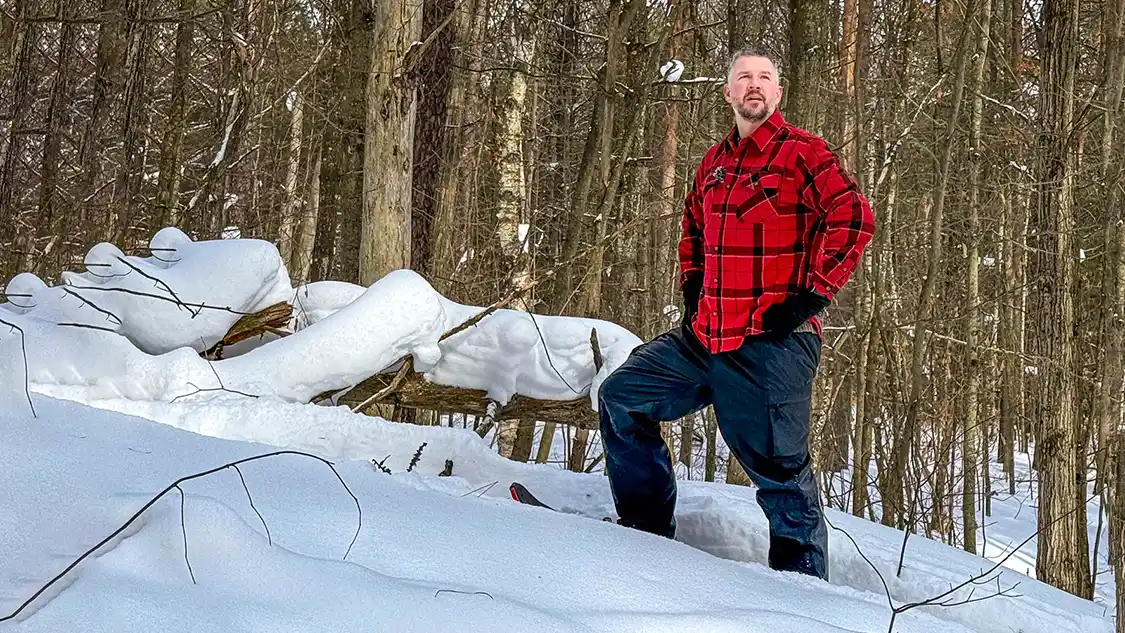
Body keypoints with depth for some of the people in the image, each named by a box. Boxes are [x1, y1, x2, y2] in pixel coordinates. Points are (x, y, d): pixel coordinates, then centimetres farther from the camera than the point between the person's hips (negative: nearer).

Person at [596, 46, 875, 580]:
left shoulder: (801, 151, -5)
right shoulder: (714, 162, 16)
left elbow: (854, 218, -14)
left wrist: (813, 295, -16)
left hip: (773, 344, -7)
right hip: (705, 336, 8)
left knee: (779, 467, -4)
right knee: (621, 398, 9)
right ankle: (647, 528, 20)